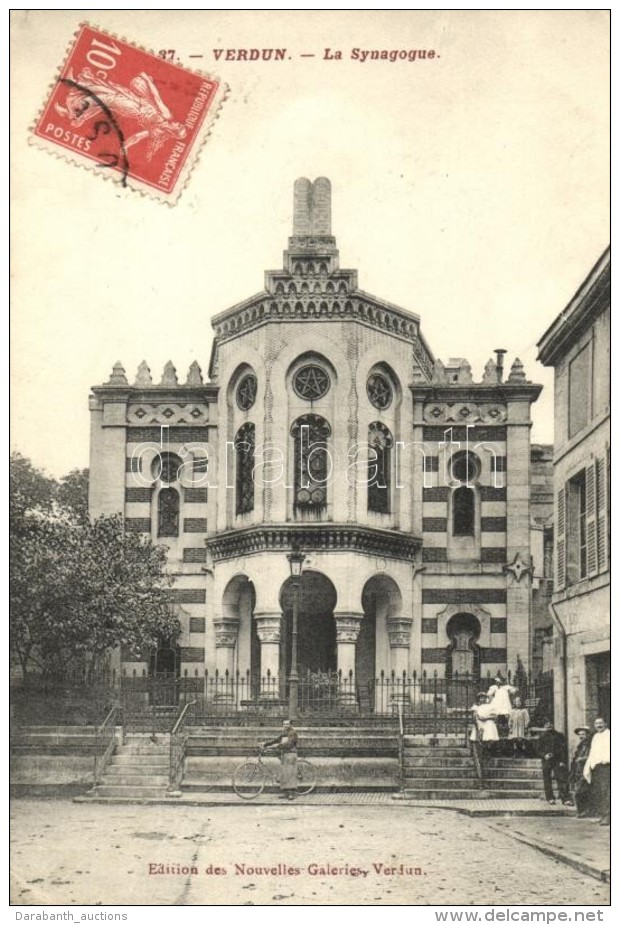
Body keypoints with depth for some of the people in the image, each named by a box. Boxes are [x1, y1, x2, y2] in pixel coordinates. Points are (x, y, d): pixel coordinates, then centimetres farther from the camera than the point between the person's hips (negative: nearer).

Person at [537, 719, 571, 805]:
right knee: (547, 780, 2)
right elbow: (539, 750, 9)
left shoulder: (559, 735, 9)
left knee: (562, 779, -9)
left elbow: (563, 748, 5)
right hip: (546, 761, 1)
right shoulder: (542, 737, 10)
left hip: (558, 760, -1)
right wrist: (544, 755, -12)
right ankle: (550, 798, 13)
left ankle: (566, 799, -10)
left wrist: (562, 761, -5)